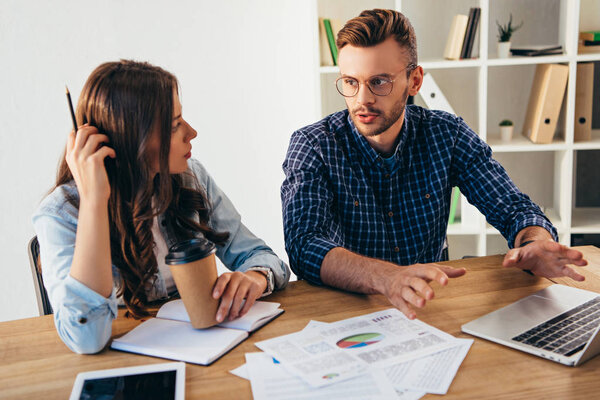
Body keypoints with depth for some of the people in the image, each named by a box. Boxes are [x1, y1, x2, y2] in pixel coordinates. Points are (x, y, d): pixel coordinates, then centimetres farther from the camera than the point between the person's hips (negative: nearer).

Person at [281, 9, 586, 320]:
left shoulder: (447, 135, -2)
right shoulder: (312, 146, -11)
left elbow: (513, 210, -4)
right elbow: (304, 247, -25)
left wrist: (537, 245, -28)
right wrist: (388, 278, -43)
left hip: (430, 306, 3)